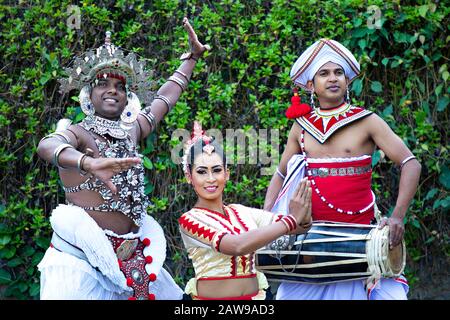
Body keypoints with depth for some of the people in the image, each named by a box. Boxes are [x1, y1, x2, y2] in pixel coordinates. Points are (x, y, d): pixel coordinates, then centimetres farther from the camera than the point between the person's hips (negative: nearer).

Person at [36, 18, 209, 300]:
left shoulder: (130, 132, 12)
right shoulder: (78, 134, -7)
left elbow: (165, 98, 27)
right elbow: (48, 146, -30)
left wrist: (193, 56, 36)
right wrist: (89, 163, -50)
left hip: (131, 259, 6)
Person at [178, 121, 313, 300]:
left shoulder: (243, 212, 10)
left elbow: (301, 227, 4)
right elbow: (238, 245, -17)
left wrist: (303, 217, -17)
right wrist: (292, 219, -16)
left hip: (256, 295, 4)